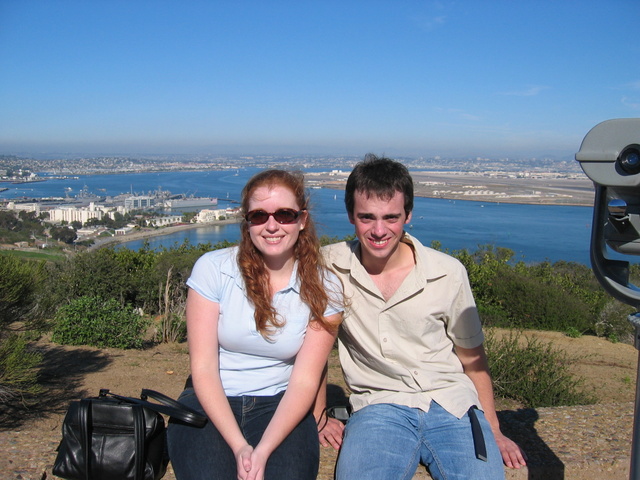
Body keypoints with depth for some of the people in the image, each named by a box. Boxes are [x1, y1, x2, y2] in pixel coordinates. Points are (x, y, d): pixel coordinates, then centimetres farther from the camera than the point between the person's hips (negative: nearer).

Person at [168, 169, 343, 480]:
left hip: (279, 405, 1)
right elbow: (203, 367, -9)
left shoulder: (323, 289, -6)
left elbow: (304, 381, -7)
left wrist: (263, 450, -21)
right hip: (211, 402, 0)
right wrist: (239, 446, -19)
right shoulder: (213, 268, -8)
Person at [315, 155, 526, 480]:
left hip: (453, 403, 2)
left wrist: (494, 431, 9)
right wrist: (320, 417, 5)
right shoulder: (330, 266, -5)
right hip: (378, 405, -1)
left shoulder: (449, 273, -2)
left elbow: (472, 358, 10)